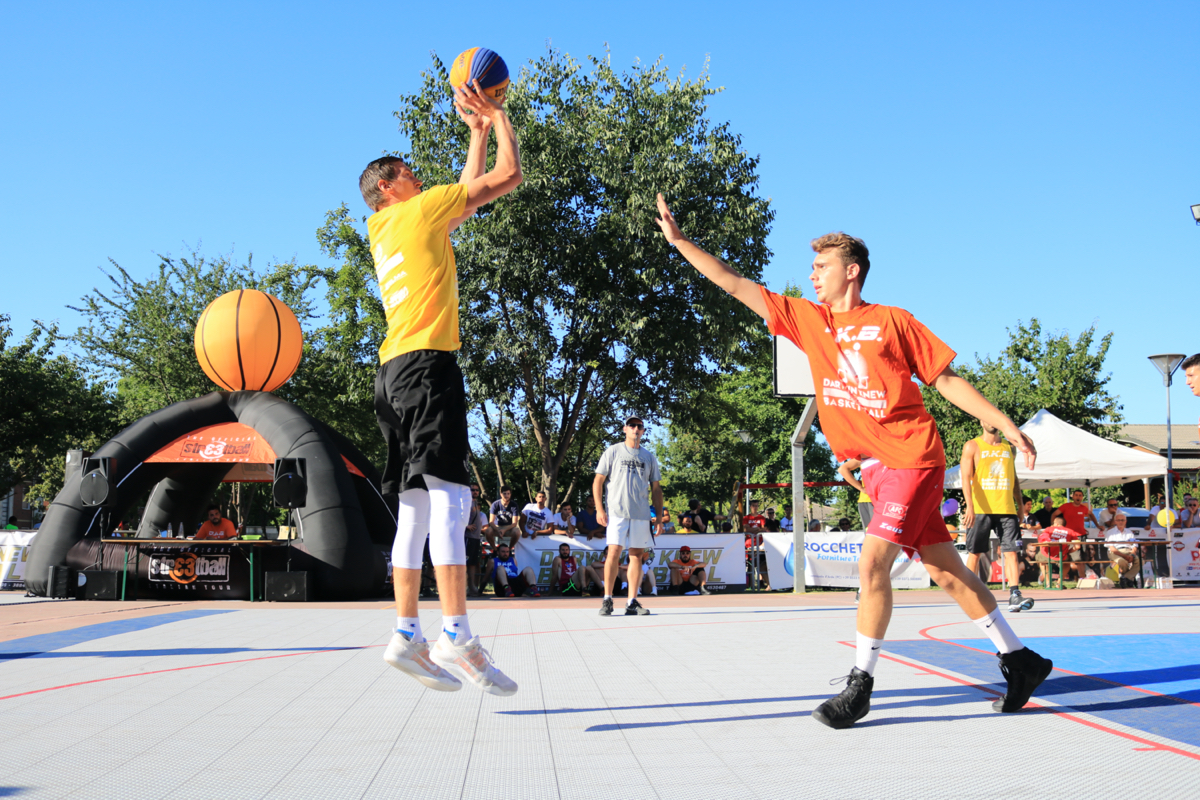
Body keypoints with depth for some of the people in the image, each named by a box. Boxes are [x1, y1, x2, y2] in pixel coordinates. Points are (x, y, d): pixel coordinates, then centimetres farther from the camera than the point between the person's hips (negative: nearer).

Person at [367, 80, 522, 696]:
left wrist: (476, 131, 37)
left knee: (418, 505, 5)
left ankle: (407, 635, 4)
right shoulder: (417, 211, 1)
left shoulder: (384, 229, 24)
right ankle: (456, 635, -22)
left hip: (397, 370, 9)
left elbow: (468, 195, 36)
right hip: (426, 364, -9)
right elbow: (509, 175, 4)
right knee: (448, 496, -16)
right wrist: (498, 118, 18)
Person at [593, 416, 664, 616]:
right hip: (616, 513, -3)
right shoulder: (613, 452, 6)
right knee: (614, 553, -12)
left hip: (641, 515, 3)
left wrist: (659, 515, 8)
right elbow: (598, 481, 4)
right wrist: (599, 508, -6)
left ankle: (632, 602, 5)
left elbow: (656, 488, 16)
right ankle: (607, 600, -5)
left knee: (637, 555, 1)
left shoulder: (649, 457, 15)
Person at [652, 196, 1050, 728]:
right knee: (944, 570, 9)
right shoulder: (807, 319, 9)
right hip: (876, 465, 5)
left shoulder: (893, 322, -2)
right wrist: (679, 240, 6)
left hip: (912, 456, -5)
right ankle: (1020, 660, 22)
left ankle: (860, 684, -4)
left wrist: (1005, 425, -2)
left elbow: (946, 380, 1)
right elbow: (737, 286, 9)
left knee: (872, 562, -15)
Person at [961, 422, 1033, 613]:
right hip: (980, 509, -3)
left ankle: (1014, 596, -11)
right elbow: (966, 477, -7)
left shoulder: (1010, 448, 16)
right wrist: (969, 506, -19)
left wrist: (1021, 506, 18)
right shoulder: (972, 446, 2)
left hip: (1006, 509, 3)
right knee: (974, 553, 3)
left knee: (1011, 551, -7)